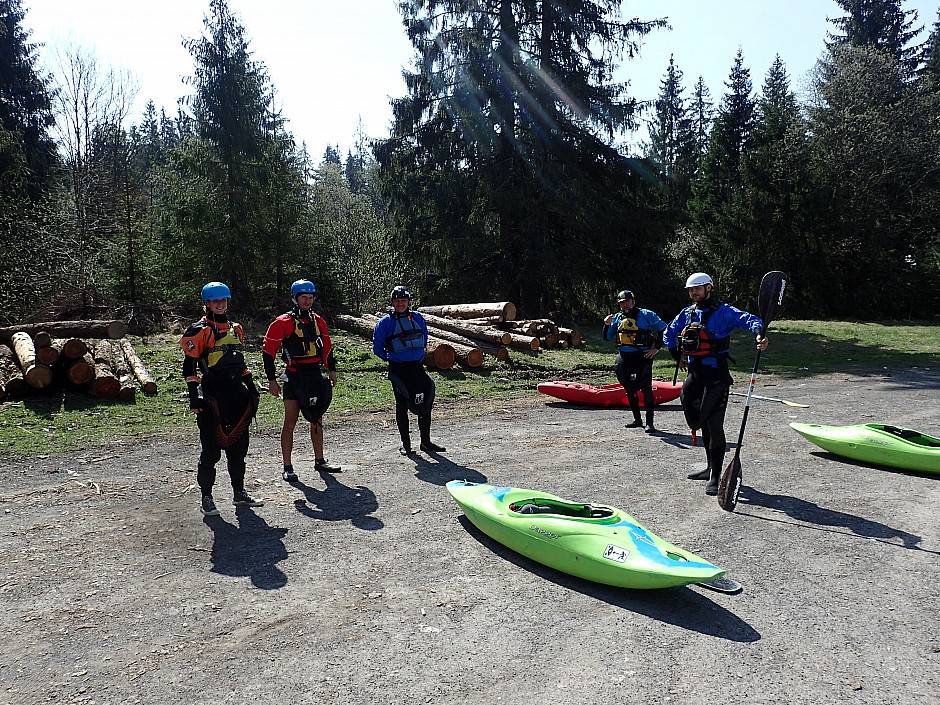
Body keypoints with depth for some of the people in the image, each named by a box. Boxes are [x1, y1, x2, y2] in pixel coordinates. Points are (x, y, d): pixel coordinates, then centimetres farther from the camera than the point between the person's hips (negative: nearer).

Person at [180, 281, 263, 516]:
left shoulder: (235, 328, 15)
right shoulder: (200, 330, -5)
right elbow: (189, 365, -8)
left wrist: (251, 387, 18)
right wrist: (194, 396, -14)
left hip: (236, 393, 7)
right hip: (212, 396, -7)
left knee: (239, 445, 12)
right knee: (211, 449, -2)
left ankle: (239, 493, 23)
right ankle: (206, 498, 11)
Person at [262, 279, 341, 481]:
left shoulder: (318, 320, 11)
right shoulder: (283, 322, -6)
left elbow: (327, 347, 22)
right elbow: (268, 350, -6)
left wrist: (331, 369, 17)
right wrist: (271, 380, -8)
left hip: (316, 375, 6)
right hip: (294, 377, -5)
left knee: (317, 420, 13)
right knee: (290, 422, -2)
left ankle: (319, 461, 24)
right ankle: (287, 468, 5)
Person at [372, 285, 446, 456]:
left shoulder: (418, 318, 7)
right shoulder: (385, 322, -3)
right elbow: (377, 347, 3)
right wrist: (391, 358, 6)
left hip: (417, 367, 4)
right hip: (398, 370, -4)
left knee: (425, 403, 6)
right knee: (402, 405, 3)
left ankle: (426, 442, 17)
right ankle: (405, 444, 13)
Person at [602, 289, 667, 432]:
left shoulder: (646, 315, -3)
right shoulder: (617, 318, 11)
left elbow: (663, 329, 1)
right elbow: (607, 338, 14)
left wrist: (657, 348, -5)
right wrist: (607, 325, -4)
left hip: (643, 357, -5)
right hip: (624, 357, 5)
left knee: (646, 389, -7)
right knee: (630, 389, 10)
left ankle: (649, 423, -2)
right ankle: (637, 419, 23)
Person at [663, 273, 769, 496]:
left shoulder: (723, 311, -8)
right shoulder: (686, 314, 12)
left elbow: (748, 319, -23)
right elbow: (668, 334, 25)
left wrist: (759, 334, -43)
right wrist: (678, 357, 18)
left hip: (716, 375, -7)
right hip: (695, 375, 7)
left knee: (714, 424, -9)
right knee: (702, 422, 15)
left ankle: (715, 476, -5)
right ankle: (711, 467, 29)